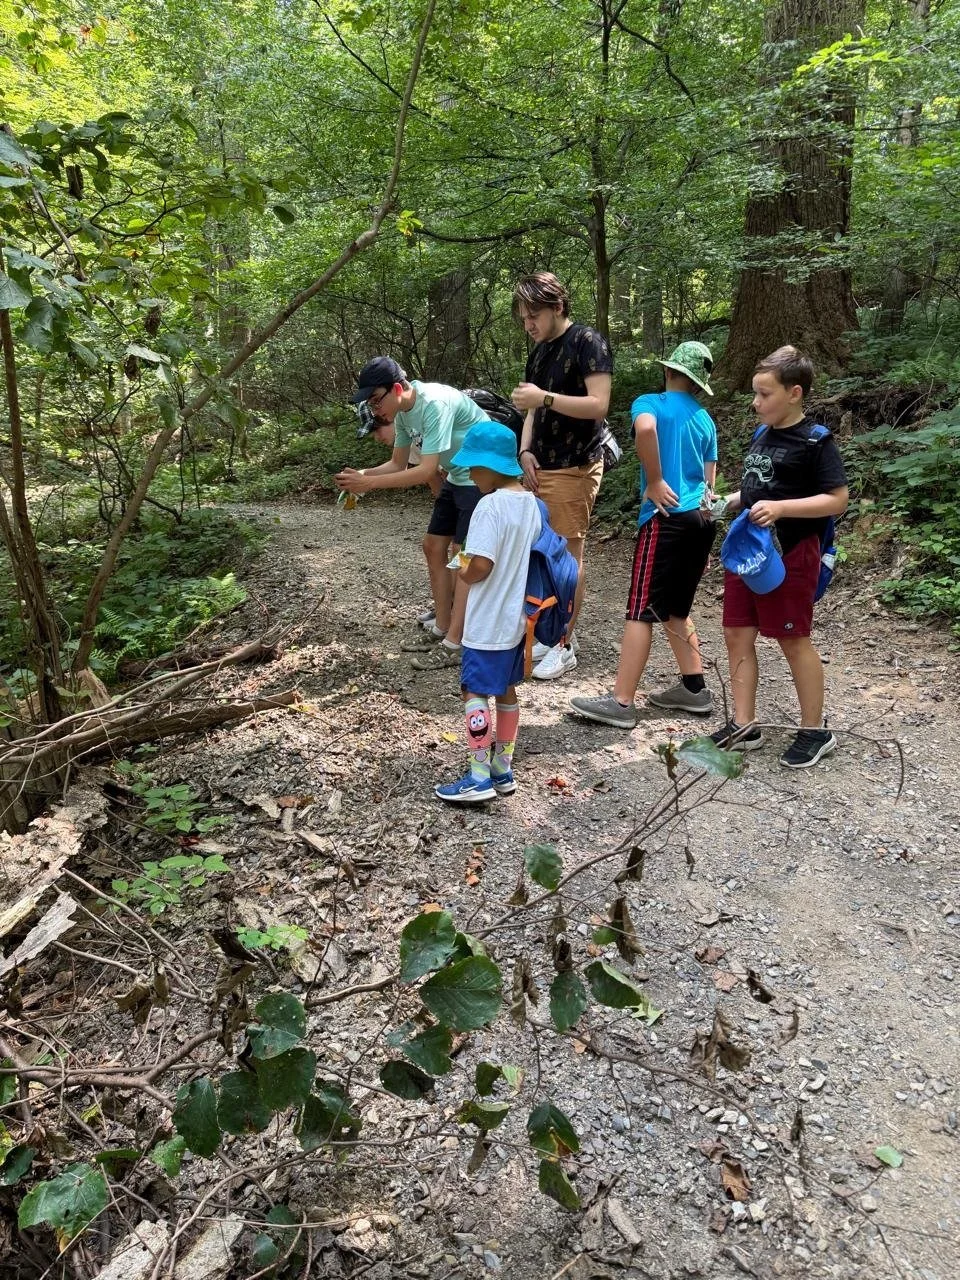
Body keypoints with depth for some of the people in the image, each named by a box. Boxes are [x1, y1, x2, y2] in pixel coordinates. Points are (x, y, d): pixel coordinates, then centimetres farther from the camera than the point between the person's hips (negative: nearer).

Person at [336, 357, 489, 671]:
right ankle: (441, 630, 17)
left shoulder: (434, 404, -29)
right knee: (433, 547, 9)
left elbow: (427, 472, -32)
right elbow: (398, 464, 8)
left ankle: (454, 645, -7)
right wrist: (362, 475, -10)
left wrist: (369, 483, -31)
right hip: (456, 478, 9)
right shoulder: (401, 411, -1)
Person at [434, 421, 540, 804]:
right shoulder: (530, 502, 6)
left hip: (488, 623, -9)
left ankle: (480, 777, 4)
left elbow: (481, 565, -25)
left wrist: (463, 575, -6)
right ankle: (503, 769, 24)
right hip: (516, 617, 9)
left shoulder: (491, 504, -20)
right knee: (505, 690, 16)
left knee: (474, 691, 0)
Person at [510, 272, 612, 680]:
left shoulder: (587, 342, -9)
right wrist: (526, 450, 3)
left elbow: (598, 405, -18)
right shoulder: (540, 350, 15)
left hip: (574, 468, -8)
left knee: (569, 555, -4)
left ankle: (565, 645, 4)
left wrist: (545, 397, -24)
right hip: (542, 467, 8)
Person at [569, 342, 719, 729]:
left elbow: (645, 427, -25)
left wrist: (655, 482, -16)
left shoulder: (651, 402, 0)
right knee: (674, 609, 18)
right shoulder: (706, 420, 18)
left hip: (668, 517, -7)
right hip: (703, 519, 7)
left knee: (641, 611, -6)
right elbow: (709, 480, 19)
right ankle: (694, 689, 21)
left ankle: (620, 702, -5)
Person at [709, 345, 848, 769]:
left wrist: (780, 507, -26)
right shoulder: (762, 436, 11)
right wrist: (726, 503, 6)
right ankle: (743, 726, 16)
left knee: (793, 640, 1)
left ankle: (815, 732, 16)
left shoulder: (815, 441, -11)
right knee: (738, 635, 7)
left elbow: (837, 499, -16)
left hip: (789, 555, -8)